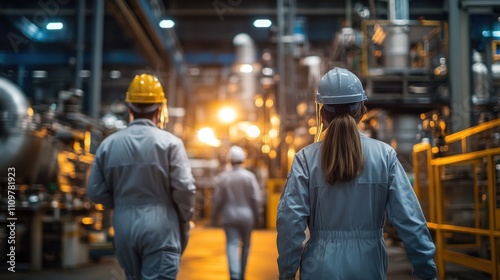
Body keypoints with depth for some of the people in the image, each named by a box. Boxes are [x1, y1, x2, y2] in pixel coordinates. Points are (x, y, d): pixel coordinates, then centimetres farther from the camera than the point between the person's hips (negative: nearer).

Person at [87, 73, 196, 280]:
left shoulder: (108, 144, 4)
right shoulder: (169, 142, -8)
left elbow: (95, 191, 4)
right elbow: (184, 189, -13)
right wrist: (184, 220, 5)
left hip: (124, 228, 5)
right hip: (160, 228, -5)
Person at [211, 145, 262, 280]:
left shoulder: (222, 177, -2)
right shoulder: (249, 176, -5)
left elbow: (217, 200, -2)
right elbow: (256, 199, -7)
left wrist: (215, 217, 10)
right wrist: (256, 216, 5)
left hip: (229, 216, 0)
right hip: (246, 215, 0)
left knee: (232, 245, -3)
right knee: (245, 245, 15)